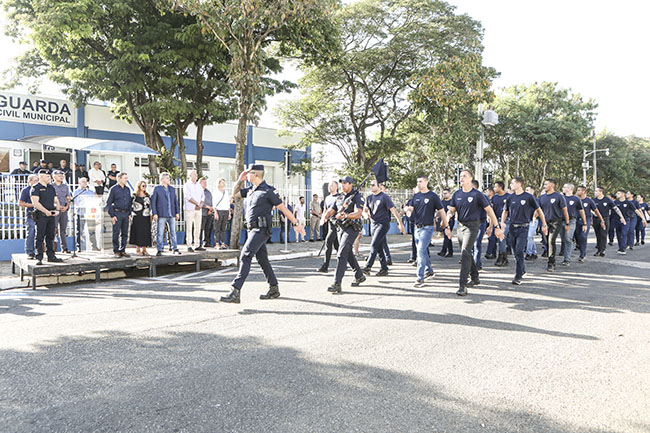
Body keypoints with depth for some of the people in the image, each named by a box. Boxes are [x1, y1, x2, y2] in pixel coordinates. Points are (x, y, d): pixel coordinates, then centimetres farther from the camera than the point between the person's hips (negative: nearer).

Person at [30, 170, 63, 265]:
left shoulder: (51, 187, 17)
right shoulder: (36, 188, -5)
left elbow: (56, 200, 19)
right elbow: (35, 202, -15)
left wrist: (57, 210, 1)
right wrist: (46, 211, -19)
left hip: (51, 215, 7)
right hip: (41, 215, -7)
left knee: (50, 236, 12)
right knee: (40, 237, -5)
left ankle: (51, 256, 19)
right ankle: (39, 258, -3)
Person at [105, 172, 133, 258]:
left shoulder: (128, 189, 13)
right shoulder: (114, 189, -3)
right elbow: (108, 203, -3)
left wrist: (130, 214, 11)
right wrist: (112, 215, -9)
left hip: (126, 214, 5)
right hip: (117, 213, -5)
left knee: (125, 233, 6)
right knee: (116, 234, -3)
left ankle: (123, 250, 13)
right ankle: (116, 251, 5)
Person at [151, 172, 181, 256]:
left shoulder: (172, 189, 15)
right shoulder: (157, 188, 0)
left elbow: (175, 201, 17)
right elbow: (153, 201, -2)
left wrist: (177, 212, 10)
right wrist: (154, 213, -9)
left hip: (172, 215, 5)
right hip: (161, 215, -4)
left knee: (173, 232, 8)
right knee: (160, 233, -3)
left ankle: (175, 248, 15)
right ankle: (159, 250, 3)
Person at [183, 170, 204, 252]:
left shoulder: (198, 185, 17)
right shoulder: (187, 185, -1)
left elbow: (202, 196, 14)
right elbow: (188, 197, -12)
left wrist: (200, 204, -4)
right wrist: (197, 204, -12)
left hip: (198, 209, 6)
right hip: (190, 208, -6)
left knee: (198, 227, 5)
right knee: (189, 227, -6)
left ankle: (197, 244, 11)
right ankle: (189, 246, -6)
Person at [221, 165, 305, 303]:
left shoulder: (268, 191, -9)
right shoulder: (250, 190, 15)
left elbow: (283, 208, -5)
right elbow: (234, 194, 27)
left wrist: (296, 224, -3)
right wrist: (240, 180, 12)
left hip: (261, 229, -9)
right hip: (252, 229, 9)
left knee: (245, 256, -16)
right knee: (262, 258, 13)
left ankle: (235, 293, -21)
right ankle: (274, 289, 24)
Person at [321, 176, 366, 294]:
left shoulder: (357, 196, -7)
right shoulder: (340, 198, 16)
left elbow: (358, 213, -21)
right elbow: (331, 210, 13)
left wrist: (346, 215, -38)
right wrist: (325, 217, -10)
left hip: (352, 228, -8)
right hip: (341, 228, 8)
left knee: (342, 254, -17)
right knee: (349, 254, 16)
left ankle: (337, 284, -20)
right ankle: (360, 276, 34)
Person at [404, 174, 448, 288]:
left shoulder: (433, 196, -4)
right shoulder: (416, 196, 12)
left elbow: (441, 211, -1)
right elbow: (410, 208, 4)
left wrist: (446, 227, -2)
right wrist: (408, 211, -21)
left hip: (427, 228, -6)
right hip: (417, 227, 7)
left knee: (421, 251, -15)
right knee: (422, 251, 16)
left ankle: (420, 278, -14)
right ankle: (429, 270, 35)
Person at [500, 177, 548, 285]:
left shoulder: (529, 197, -5)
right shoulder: (510, 197, 8)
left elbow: (539, 210, 4)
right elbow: (505, 211, 18)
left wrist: (544, 225, 7)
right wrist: (502, 222, 0)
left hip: (523, 227, -5)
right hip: (512, 227, 5)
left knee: (519, 251, -14)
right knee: (515, 252, 12)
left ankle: (518, 277, -10)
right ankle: (522, 270, 33)